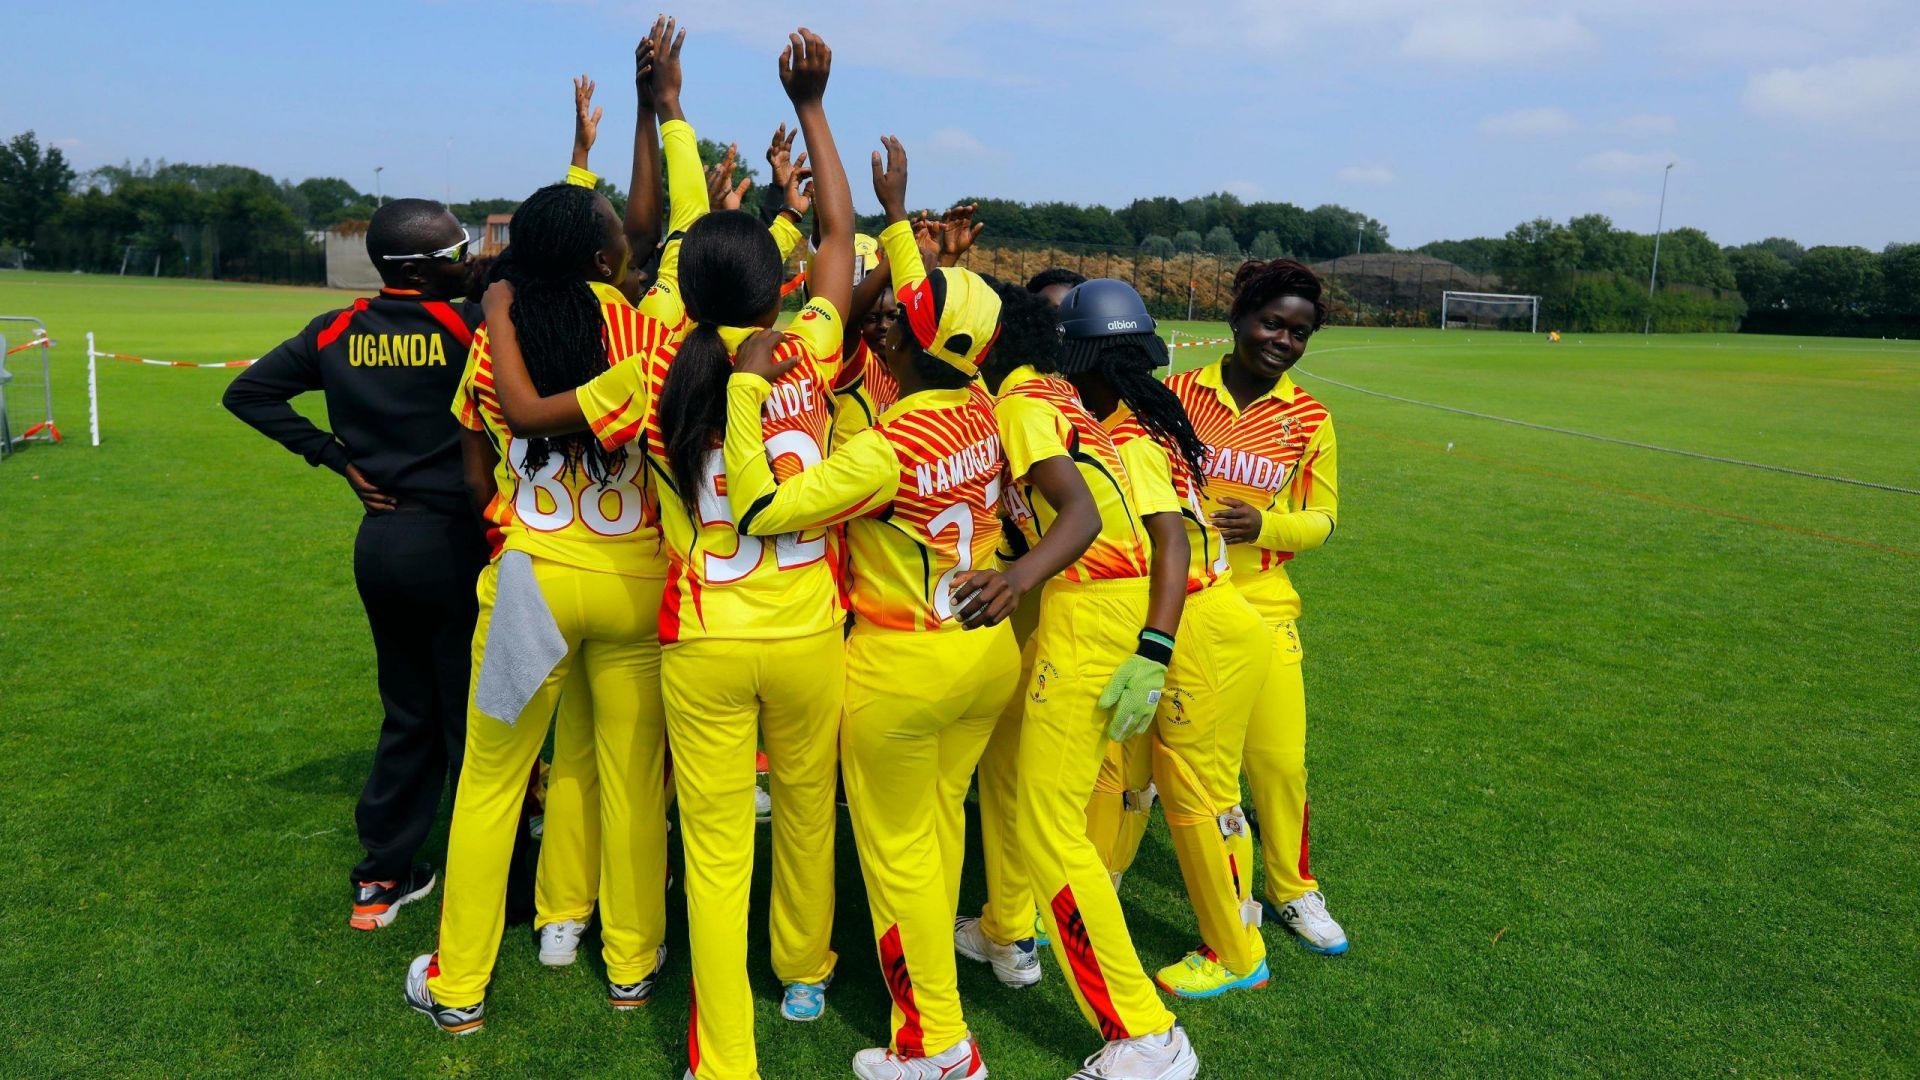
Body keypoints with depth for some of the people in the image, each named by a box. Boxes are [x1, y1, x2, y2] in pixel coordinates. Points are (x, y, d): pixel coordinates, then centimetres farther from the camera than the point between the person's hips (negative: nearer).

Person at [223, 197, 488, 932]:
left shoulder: (338, 332, 4)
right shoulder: (464, 326, -13)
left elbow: (247, 392, 9)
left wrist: (338, 458, 6)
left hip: (379, 539, 6)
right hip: (453, 541, -6)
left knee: (408, 715, 19)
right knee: (475, 724, 5)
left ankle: (380, 879, 27)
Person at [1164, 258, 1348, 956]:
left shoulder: (1309, 419, 2)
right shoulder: (1178, 393, -2)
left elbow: (1321, 518, 6)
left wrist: (1262, 525, -14)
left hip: (1260, 604, 1)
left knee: (1280, 760, 4)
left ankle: (1292, 890, 28)